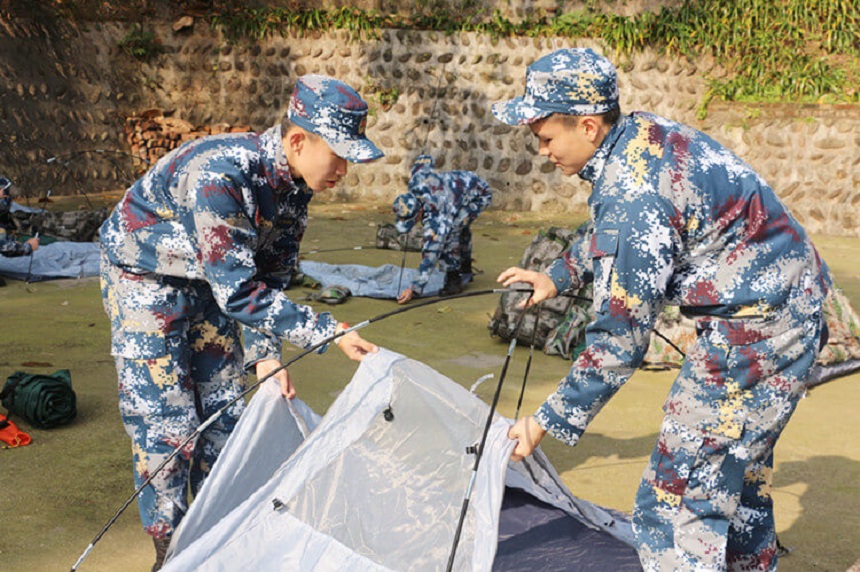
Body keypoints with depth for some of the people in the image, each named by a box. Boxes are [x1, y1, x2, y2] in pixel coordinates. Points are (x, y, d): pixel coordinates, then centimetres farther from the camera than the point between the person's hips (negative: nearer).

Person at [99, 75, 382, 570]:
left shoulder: (295, 185, -13)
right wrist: (328, 332, -37)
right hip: (144, 276, -7)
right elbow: (238, 290, -37)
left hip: (206, 280, 7)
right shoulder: (219, 174, -38)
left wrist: (266, 355, -11)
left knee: (222, 406, 9)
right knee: (164, 417, -6)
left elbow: (269, 278, -3)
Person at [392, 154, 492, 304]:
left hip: (480, 195, -9)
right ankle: (465, 267, 49)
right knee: (460, 227, 25)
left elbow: (431, 253, -40)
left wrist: (414, 289, -42)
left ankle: (454, 280, -15)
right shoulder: (416, 180, -22)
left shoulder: (436, 217, -39)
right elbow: (424, 159, -1)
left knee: (450, 230, -26)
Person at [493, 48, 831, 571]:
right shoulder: (646, 134, 2)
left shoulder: (633, 196, -27)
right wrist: (558, 276, 31)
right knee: (739, 474, 25)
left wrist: (550, 422, -13)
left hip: (755, 332, -11)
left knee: (677, 502, -8)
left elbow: (620, 341, -22)